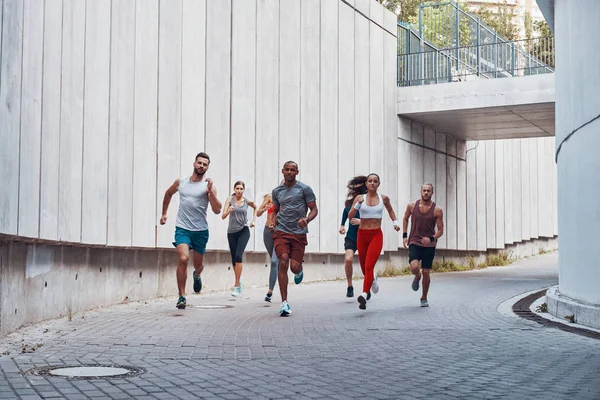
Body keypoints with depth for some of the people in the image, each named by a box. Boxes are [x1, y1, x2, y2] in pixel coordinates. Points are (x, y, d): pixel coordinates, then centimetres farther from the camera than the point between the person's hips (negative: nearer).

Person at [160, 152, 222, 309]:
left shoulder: (208, 186, -3)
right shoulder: (180, 182, 4)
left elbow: (217, 210, -13)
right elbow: (168, 194, 26)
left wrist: (210, 191, -22)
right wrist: (164, 213, 25)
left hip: (201, 231, 0)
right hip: (182, 228, 0)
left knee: (198, 264, 15)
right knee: (183, 258, -22)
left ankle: (196, 276, 54)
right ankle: (182, 296, -12)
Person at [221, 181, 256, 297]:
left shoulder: (247, 201, 0)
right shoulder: (230, 200, -4)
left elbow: (255, 208, 23)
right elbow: (223, 216, -13)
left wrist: (254, 220, 12)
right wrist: (229, 211, -32)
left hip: (243, 231, -1)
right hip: (232, 232, 2)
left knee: (238, 256, -19)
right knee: (234, 259, 8)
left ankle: (236, 286, -18)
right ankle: (238, 281, 32)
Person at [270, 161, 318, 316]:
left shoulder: (304, 189, 2)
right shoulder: (277, 191, 12)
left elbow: (314, 209, 3)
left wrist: (307, 219, -18)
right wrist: (273, 223, 4)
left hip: (299, 233, -1)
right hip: (281, 232, 1)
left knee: (294, 267, -4)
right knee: (283, 262, -17)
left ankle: (299, 271, 39)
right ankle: (284, 303, -13)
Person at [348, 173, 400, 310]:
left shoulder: (384, 198, 4)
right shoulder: (360, 198, 0)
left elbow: (390, 210, 24)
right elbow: (350, 216, -7)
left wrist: (395, 222, 11)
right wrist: (357, 204, -21)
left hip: (376, 235, -2)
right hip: (362, 235, 2)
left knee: (369, 266, -18)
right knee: (364, 267, 15)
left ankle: (364, 295, -25)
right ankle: (373, 279, 50)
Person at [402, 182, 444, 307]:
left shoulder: (437, 210, -7)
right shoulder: (412, 206, -2)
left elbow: (440, 231, -3)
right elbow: (405, 219, 17)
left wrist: (431, 239, -22)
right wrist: (404, 236, 9)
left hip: (429, 245, 0)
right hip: (414, 242, 0)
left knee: (426, 273, 2)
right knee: (414, 267, -23)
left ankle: (424, 298, 22)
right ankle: (417, 277, 15)